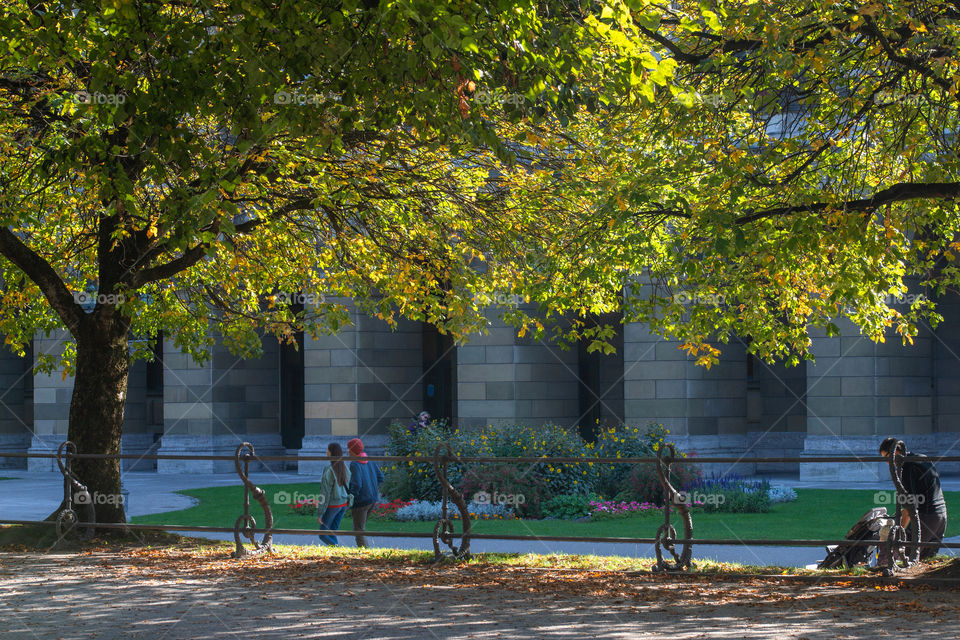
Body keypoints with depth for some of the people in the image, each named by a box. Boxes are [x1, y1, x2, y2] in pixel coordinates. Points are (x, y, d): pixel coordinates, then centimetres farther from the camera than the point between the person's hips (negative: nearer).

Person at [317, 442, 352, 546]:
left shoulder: (328, 472, -22)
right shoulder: (345, 469, -1)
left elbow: (325, 494, -20)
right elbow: (348, 487, 7)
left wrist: (320, 514, -14)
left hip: (332, 505, -7)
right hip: (343, 504, 7)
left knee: (323, 535, 7)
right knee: (331, 534, 18)